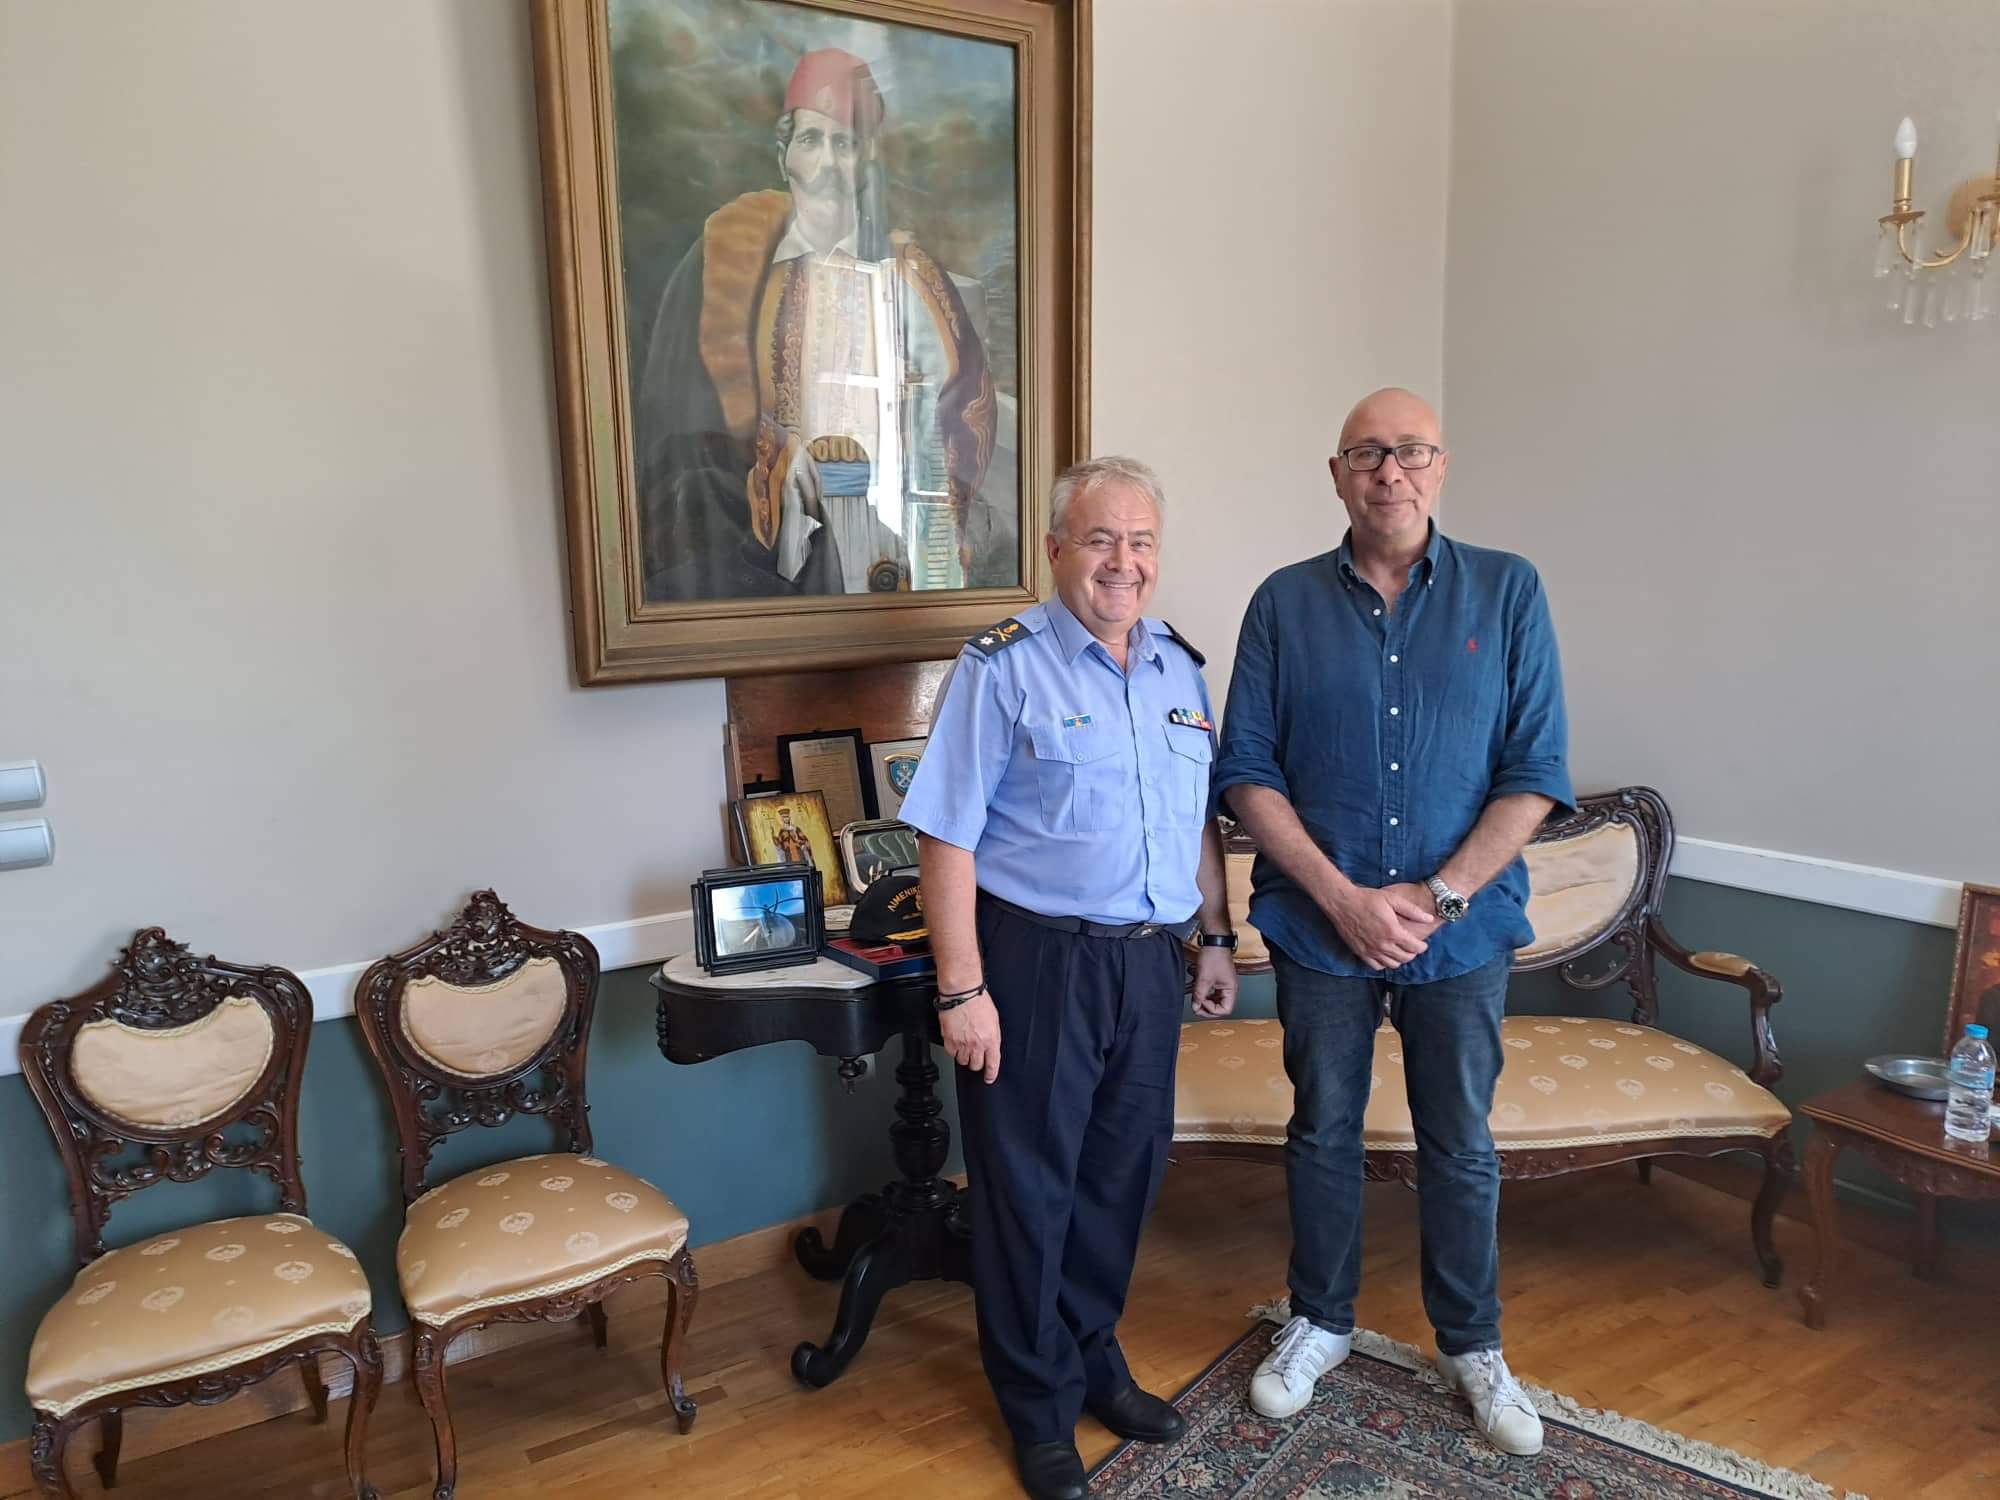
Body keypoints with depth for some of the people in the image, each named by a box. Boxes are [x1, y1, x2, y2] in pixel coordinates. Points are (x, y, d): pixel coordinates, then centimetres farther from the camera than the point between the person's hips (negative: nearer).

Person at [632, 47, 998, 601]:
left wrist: (886, 473, -6)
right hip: (760, 538, -1)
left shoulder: (908, 275, 8)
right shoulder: (728, 257, 6)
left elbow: (964, 395, 6)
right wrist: (776, 460, -9)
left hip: (877, 532, 1)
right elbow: (677, 400, 2)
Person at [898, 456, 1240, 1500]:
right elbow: (948, 837, -14)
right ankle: (1039, 1406, 29)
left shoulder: (1179, 666, 9)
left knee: (1123, 1175, 18)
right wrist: (962, 989, -17)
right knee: (1029, 1188, 8)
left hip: (1148, 961, 6)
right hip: (1034, 962, -6)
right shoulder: (1003, 667, -11)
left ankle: (1095, 1358, 40)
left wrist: (1216, 938, 16)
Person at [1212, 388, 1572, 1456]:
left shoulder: (1507, 592, -2)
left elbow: (1536, 772, -5)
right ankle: (1320, 1323, 37)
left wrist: (1439, 896, -14)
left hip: (1463, 927, 0)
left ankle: (1471, 1345, 36)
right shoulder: (1286, 604, -2)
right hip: (1319, 924, 0)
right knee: (1323, 1131, 15)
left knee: (1461, 1145, 14)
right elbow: (1247, 772, -4)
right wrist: (1343, 897, -13)